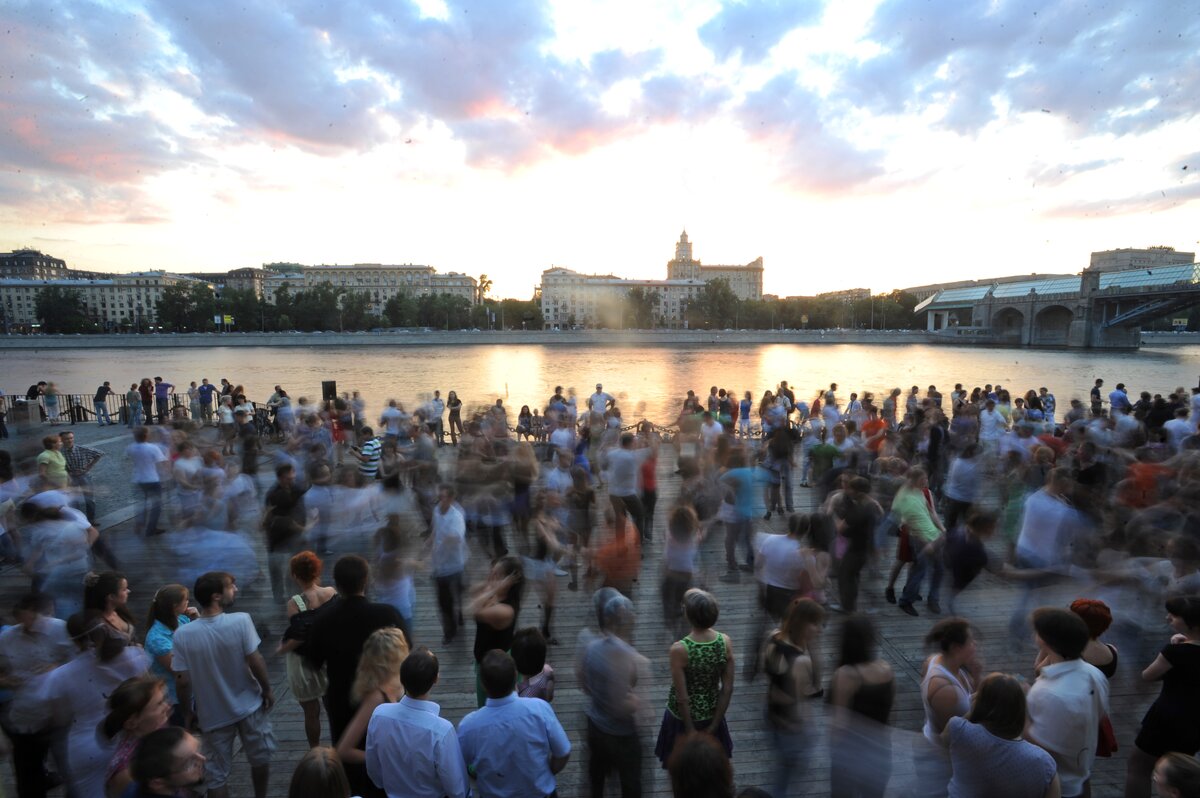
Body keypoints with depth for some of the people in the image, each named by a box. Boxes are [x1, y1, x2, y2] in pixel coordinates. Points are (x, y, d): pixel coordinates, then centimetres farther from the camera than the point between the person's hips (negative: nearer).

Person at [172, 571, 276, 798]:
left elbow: (184, 682, -10)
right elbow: (255, 661, -17)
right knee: (260, 758, 22)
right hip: (249, 705, -1)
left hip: (213, 714, 1)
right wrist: (267, 690, -1)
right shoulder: (240, 621, -23)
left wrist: (187, 713, 6)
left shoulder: (182, 634, -16)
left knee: (216, 774, 17)